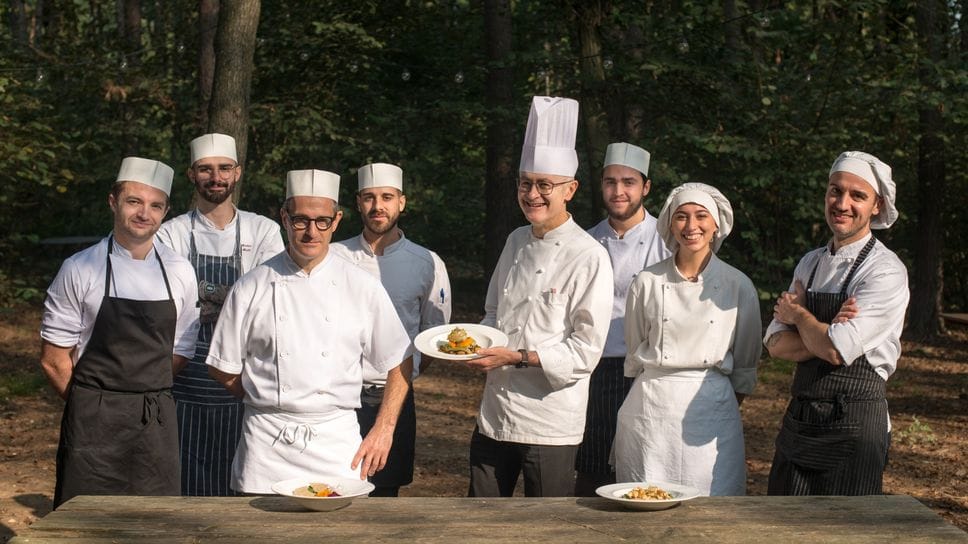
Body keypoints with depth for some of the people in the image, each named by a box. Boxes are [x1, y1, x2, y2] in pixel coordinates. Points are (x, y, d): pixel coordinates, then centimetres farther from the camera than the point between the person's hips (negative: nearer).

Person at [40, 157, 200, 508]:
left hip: (157, 423, 3)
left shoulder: (180, 273, 5)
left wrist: (144, 399, 5)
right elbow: (54, 360, 0)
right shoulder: (80, 270, -4)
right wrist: (92, 408, 2)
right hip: (92, 423, -3)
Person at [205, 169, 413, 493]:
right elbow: (223, 368, 8)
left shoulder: (363, 288, 1)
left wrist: (384, 429, 2)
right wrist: (270, 404, 6)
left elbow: (400, 363, 8)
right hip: (266, 449, 0)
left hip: (337, 442, 0)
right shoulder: (251, 288, 0)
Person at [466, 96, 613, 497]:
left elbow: (586, 350, -15)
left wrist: (517, 357, -20)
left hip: (550, 424, -6)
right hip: (495, 416, 6)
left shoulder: (589, 257, -12)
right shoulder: (517, 242, 9)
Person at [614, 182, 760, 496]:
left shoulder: (738, 286, 1)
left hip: (712, 410, 0)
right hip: (650, 409, 0)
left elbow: (745, 365, 10)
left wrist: (729, 406, 9)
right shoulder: (647, 283, 1)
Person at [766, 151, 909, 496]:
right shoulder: (810, 264, 10)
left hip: (855, 425, -6)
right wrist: (825, 332, -16)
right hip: (799, 420, 6)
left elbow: (836, 350, -21)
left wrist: (798, 315, -3)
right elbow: (775, 344, 2)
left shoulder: (886, 272, -11)